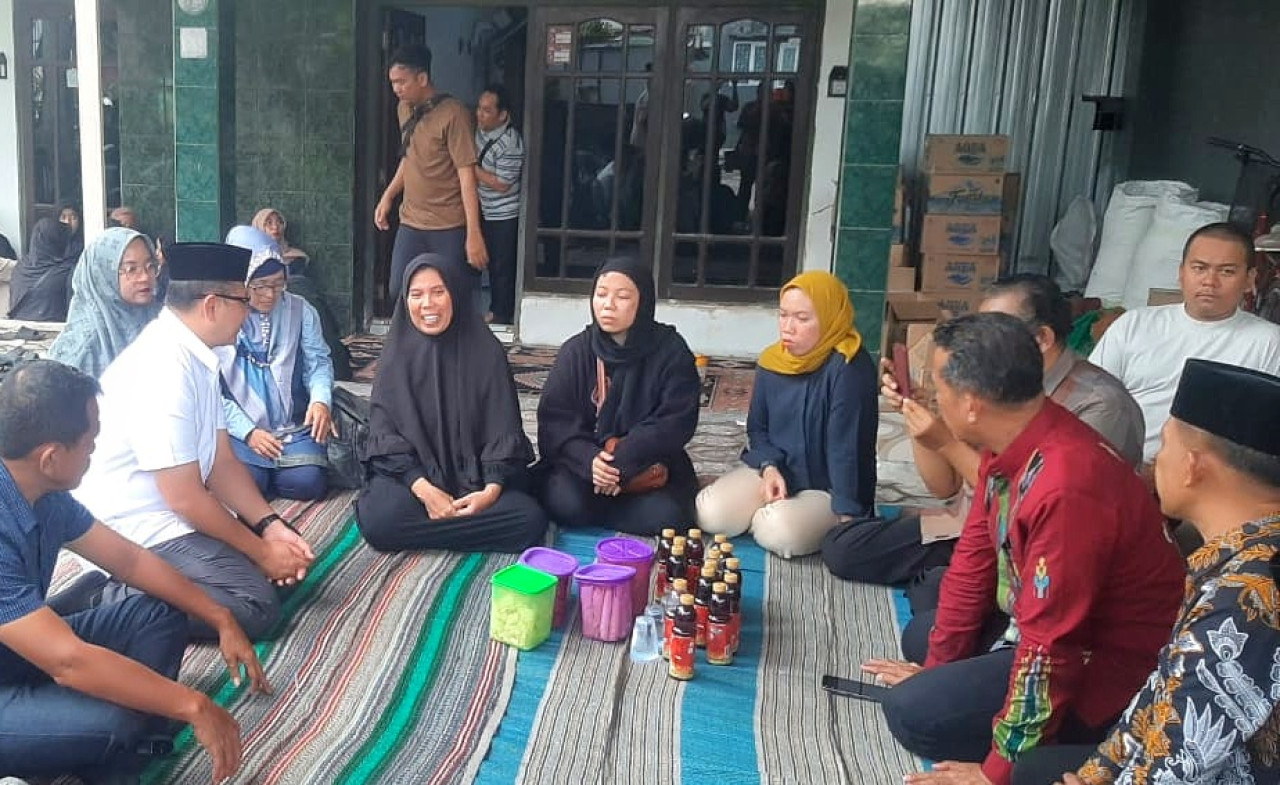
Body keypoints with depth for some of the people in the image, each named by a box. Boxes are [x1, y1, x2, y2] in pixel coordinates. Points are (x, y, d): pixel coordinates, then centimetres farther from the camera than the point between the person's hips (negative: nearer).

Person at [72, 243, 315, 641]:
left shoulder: (197, 354, 3)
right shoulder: (163, 369, -26)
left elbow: (222, 461, 5)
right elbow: (185, 498, -23)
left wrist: (269, 526, -5)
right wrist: (259, 551, -13)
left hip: (171, 511, 10)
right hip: (138, 528, -10)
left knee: (287, 549, 11)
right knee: (257, 606, -18)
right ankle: (114, 601, -7)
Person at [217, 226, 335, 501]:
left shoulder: (300, 310, 3)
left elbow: (318, 362, 7)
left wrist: (321, 400, -14)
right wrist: (247, 432, -12)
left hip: (293, 425, 2)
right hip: (239, 428, -2)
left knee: (307, 482, -20)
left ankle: (267, 474, 12)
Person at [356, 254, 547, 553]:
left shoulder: (486, 352, -1)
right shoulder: (397, 354, 1)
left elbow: (504, 429, -2)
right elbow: (383, 430, -5)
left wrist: (492, 489, -19)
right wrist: (424, 489, -20)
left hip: (475, 474, 1)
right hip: (411, 473, -1)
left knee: (530, 521, -27)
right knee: (377, 521, -33)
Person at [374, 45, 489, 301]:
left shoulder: (453, 114, -15)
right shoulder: (404, 109, 8)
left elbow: (466, 174, -18)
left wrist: (474, 234, -21)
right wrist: (388, 196, 16)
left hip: (450, 226, -7)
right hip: (411, 223, 7)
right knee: (400, 294, 8)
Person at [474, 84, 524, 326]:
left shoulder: (510, 144, -27)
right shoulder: (480, 128, -1)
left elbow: (502, 185, -23)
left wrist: (472, 168, -20)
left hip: (504, 215, -8)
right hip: (485, 210, 9)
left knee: (503, 267, 5)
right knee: (491, 263, 20)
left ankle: (503, 315, 19)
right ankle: (494, 308, 36)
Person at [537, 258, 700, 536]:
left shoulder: (671, 352, -6)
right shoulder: (576, 351, -1)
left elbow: (675, 422, -12)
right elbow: (554, 418, -5)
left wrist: (622, 462, -23)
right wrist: (588, 459, -25)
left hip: (648, 466, 0)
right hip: (583, 459, 0)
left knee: (667, 516, -27)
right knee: (567, 505, -29)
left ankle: (597, 509, -2)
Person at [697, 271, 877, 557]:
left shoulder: (848, 367, -21)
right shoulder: (772, 361, -1)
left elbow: (846, 445, -23)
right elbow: (757, 427, 7)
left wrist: (847, 518, -24)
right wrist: (769, 468, -14)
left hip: (828, 488, -5)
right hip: (774, 470, 5)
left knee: (780, 532, -34)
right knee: (710, 513, -18)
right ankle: (771, 511, 8)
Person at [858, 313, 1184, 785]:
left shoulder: (1066, 488, -35)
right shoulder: (1010, 443, -6)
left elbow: (1049, 649, -30)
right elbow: (974, 560, 4)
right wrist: (936, 665, 11)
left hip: (1103, 667, -9)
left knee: (912, 712, -17)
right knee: (919, 637, 22)